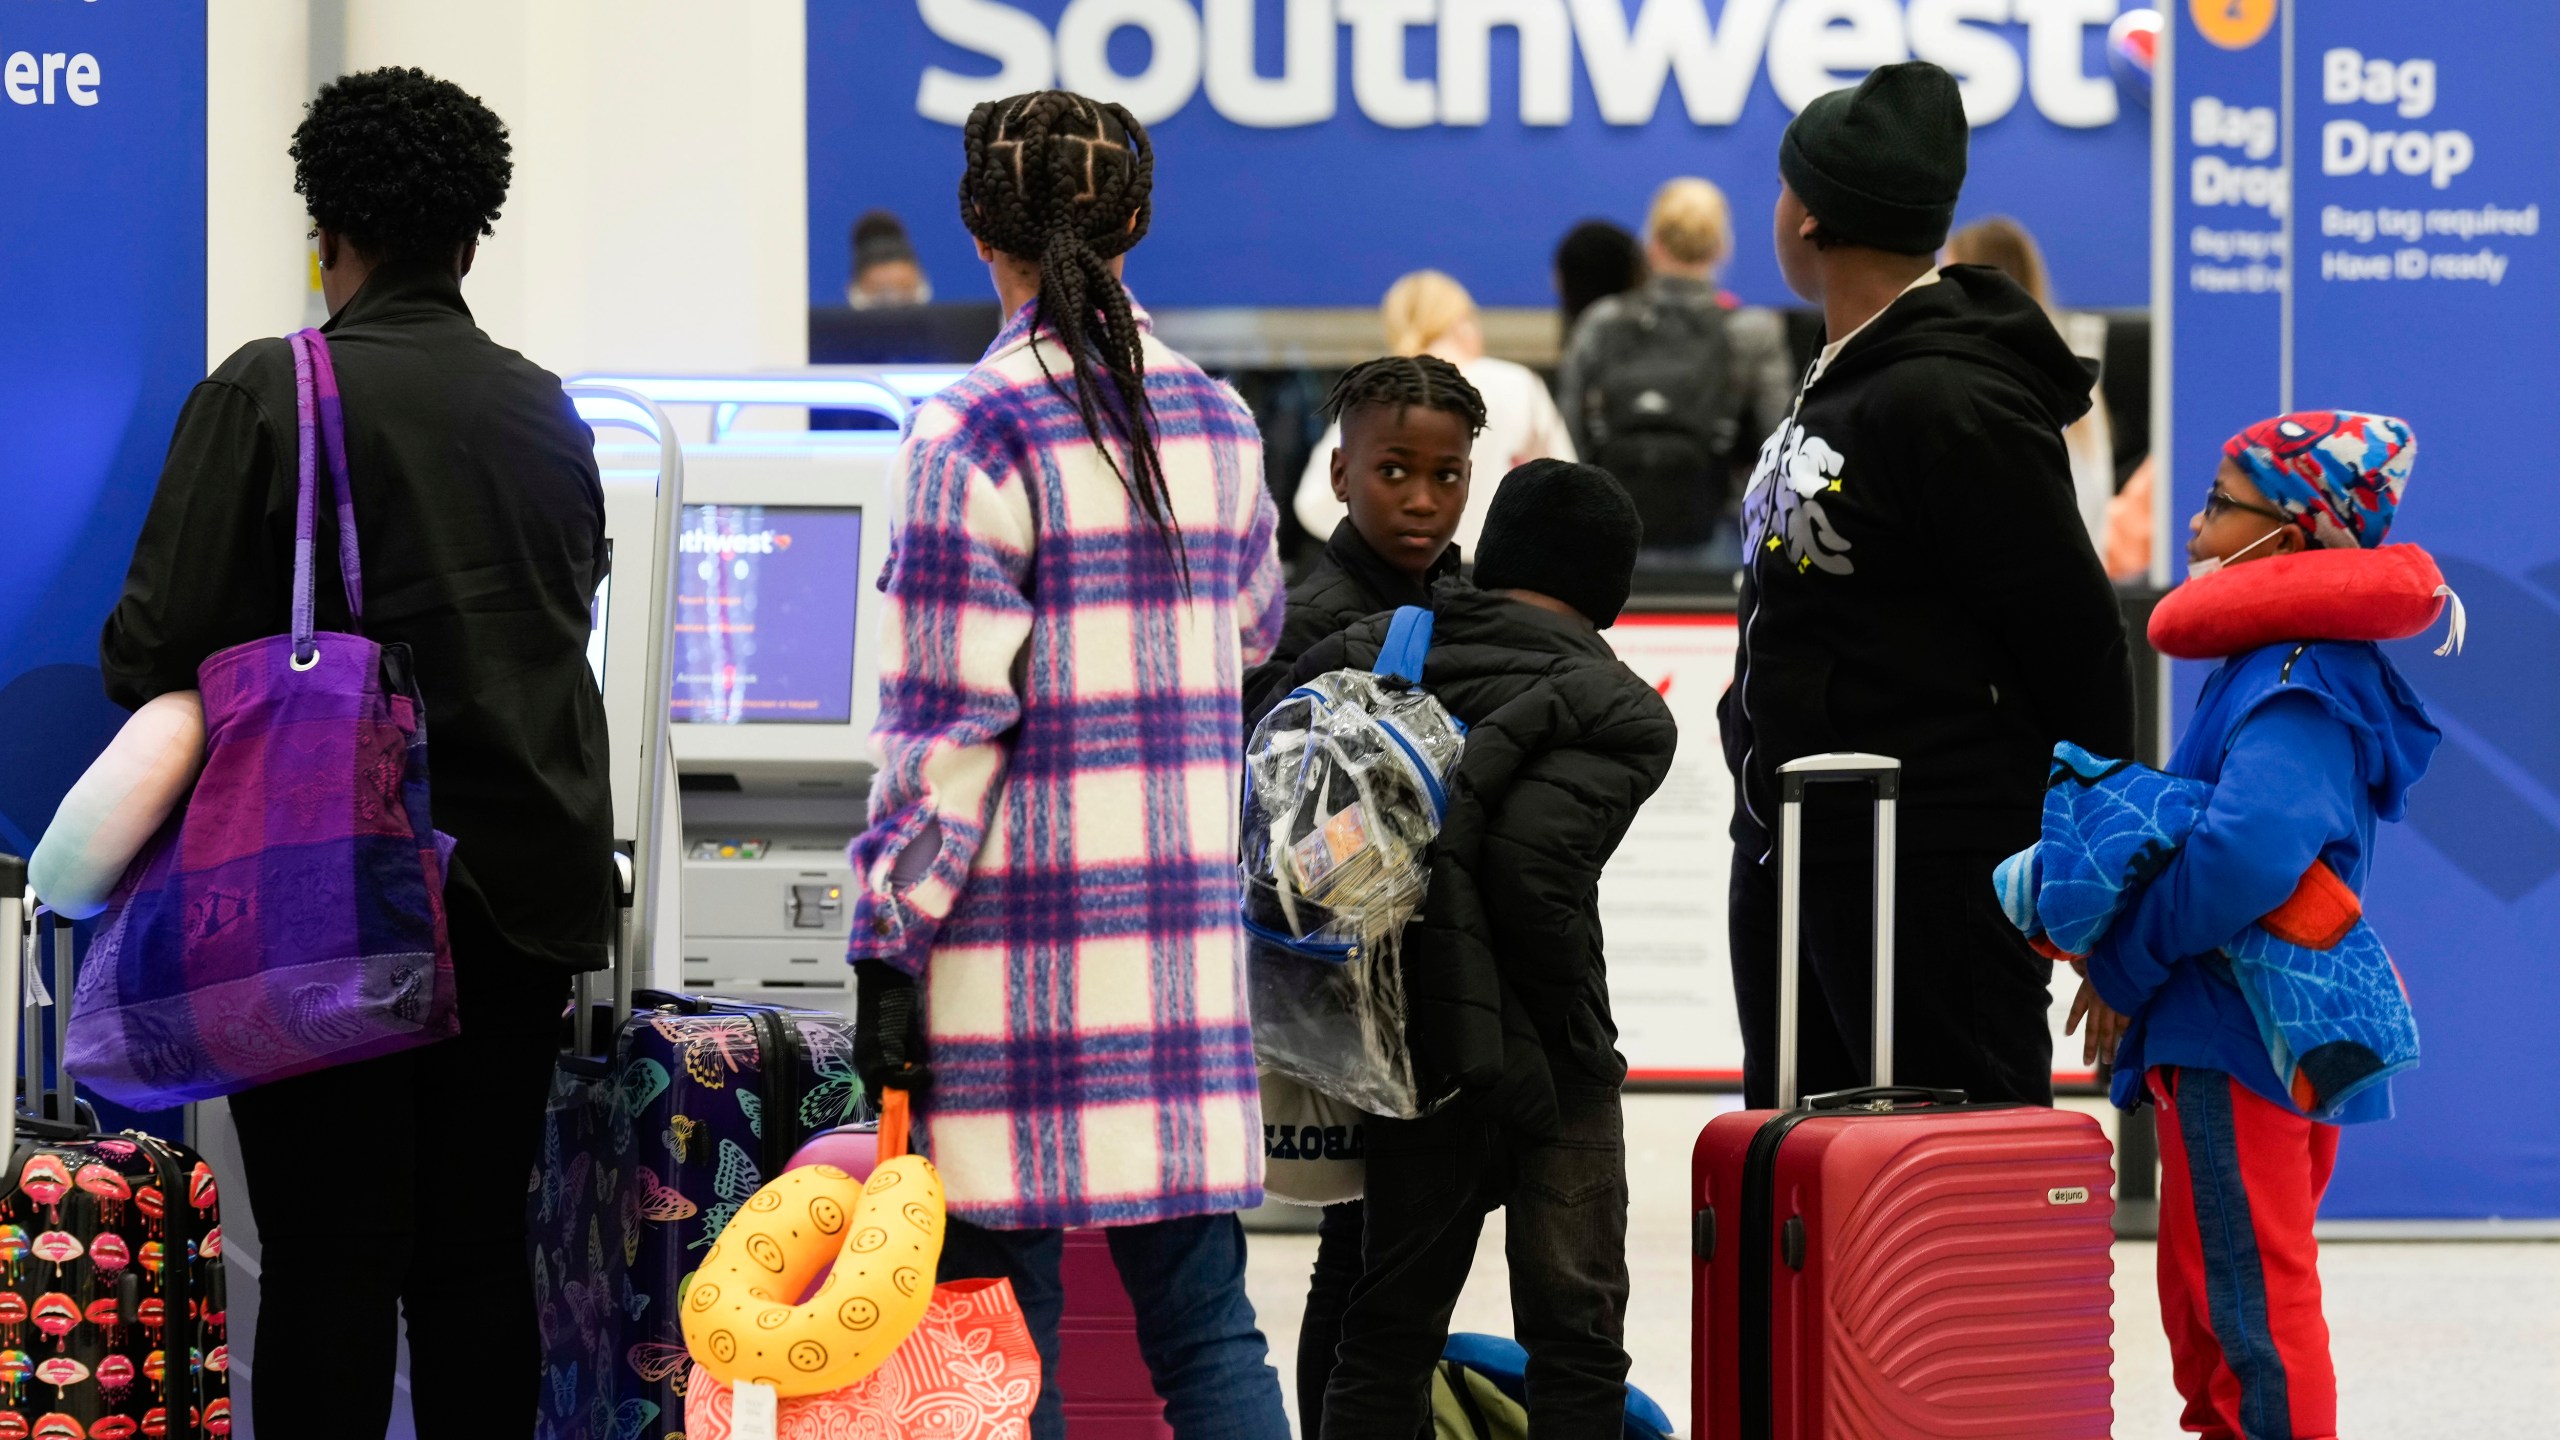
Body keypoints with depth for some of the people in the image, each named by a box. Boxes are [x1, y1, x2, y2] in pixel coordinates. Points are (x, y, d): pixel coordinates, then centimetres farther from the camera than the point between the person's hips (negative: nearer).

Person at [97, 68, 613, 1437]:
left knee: (327, 1272, -2)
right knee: (478, 1259, 10)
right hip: (522, 890, 5)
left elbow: (156, 655, -13)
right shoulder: (547, 417, 6)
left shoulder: (263, 396, -10)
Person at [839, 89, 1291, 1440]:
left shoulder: (973, 432, -9)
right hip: (1187, 921, 6)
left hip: (1020, 924, -6)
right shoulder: (1214, 416, 9)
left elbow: (942, 722, -12)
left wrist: (886, 948, -8)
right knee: (1204, 1322, 8)